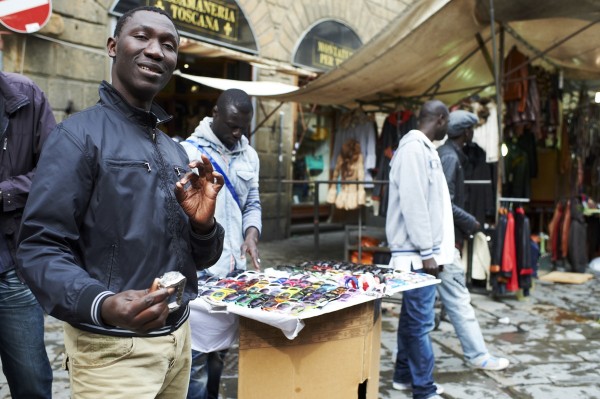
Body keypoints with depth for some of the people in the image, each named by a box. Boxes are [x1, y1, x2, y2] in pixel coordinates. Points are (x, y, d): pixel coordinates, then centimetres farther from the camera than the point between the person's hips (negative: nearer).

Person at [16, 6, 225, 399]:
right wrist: (102, 304, -33)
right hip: (114, 348, -7)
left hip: (179, 337, 7)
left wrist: (203, 223, -10)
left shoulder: (176, 150, 10)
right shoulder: (79, 134, -10)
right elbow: (41, 248, -16)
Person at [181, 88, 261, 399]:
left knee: (219, 355, 16)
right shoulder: (188, 151, -6)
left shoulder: (249, 155, 12)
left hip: (234, 269, 6)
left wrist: (251, 234, -1)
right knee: (196, 360, -3)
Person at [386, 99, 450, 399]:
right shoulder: (414, 148, -15)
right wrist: (426, 251, -19)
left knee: (413, 316, 16)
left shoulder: (424, 149, 17)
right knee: (421, 321, -3)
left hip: (420, 249, 10)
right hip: (416, 252, -10)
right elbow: (412, 204, -21)